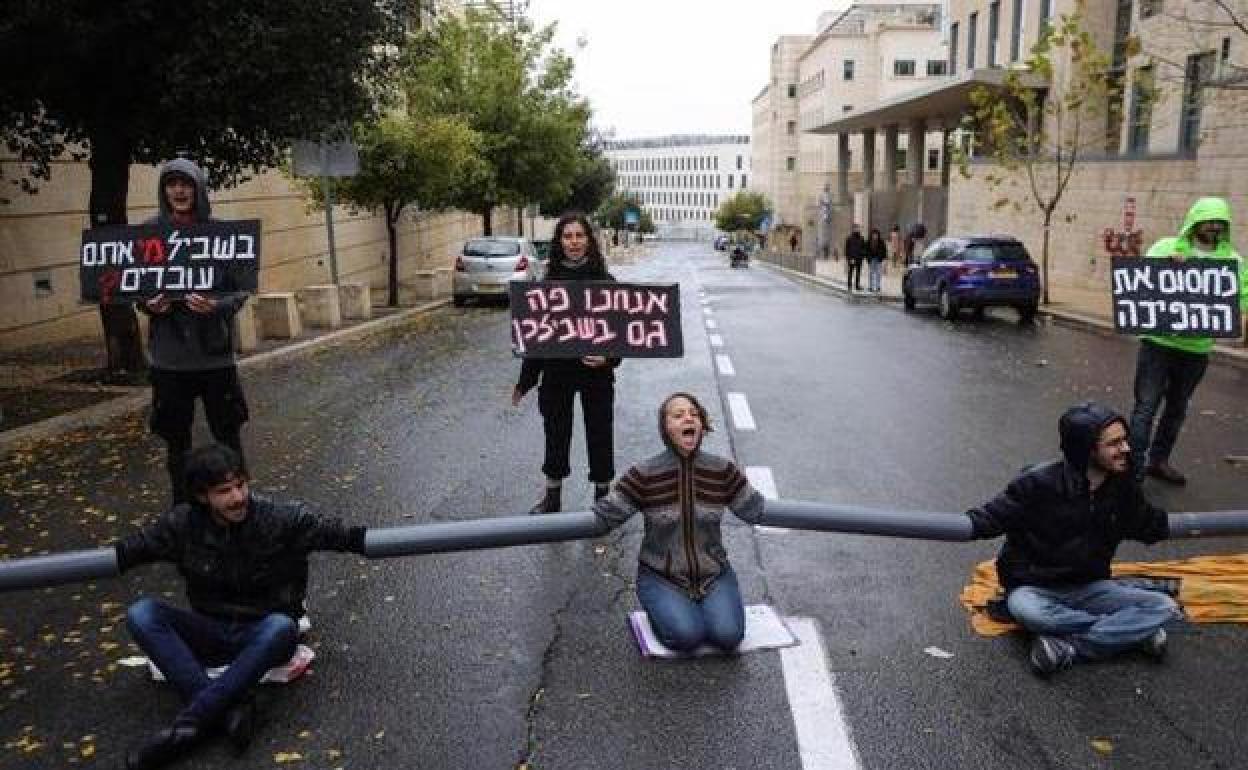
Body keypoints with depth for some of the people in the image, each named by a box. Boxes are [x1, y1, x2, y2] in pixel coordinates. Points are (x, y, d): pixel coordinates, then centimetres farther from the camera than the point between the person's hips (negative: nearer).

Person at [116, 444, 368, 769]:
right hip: (211, 633, 4)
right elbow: (130, 549, 5)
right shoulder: (183, 524, -5)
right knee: (141, 614, -21)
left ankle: (186, 726, -33)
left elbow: (337, 534, -12)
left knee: (281, 627, -38)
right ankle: (230, 707, -31)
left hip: (262, 635, -3)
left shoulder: (281, 519, -13)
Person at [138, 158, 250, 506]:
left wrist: (217, 305, -23)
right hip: (169, 356, 1)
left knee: (228, 436, 7)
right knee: (176, 441, 11)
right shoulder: (149, 232, 0)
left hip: (215, 351, -1)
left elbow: (242, 287, -2)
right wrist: (149, 304, -14)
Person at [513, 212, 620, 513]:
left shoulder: (604, 281, -4)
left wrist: (608, 357, -22)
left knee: (599, 433, 8)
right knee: (555, 434, 13)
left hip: (595, 372, -2)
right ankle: (552, 497, 29)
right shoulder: (549, 281, 2)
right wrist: (525, 379, 6)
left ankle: (602, 496, 25)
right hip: (555, 372, 2)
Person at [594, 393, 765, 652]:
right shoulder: (644, 475, -12)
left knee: (728, 635, -20)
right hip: (661, 578, -2)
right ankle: (659, 609, 8)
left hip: (714, 574, 2)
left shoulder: (723, 471, -4)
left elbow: (756, 510, 6)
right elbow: (604, 517, -10)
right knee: (687, 635, -25)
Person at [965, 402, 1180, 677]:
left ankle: (1067, 647, -24)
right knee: (1024, 609, -40)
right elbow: (993, 516, -16)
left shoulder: (1123, 487, -2)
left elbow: (1150, 525, 16)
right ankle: (1132, 631, -19)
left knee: (1164, 607, -17)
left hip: (1089, 587, 5)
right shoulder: (1040, 482, -19)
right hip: (1035, 588, -4)